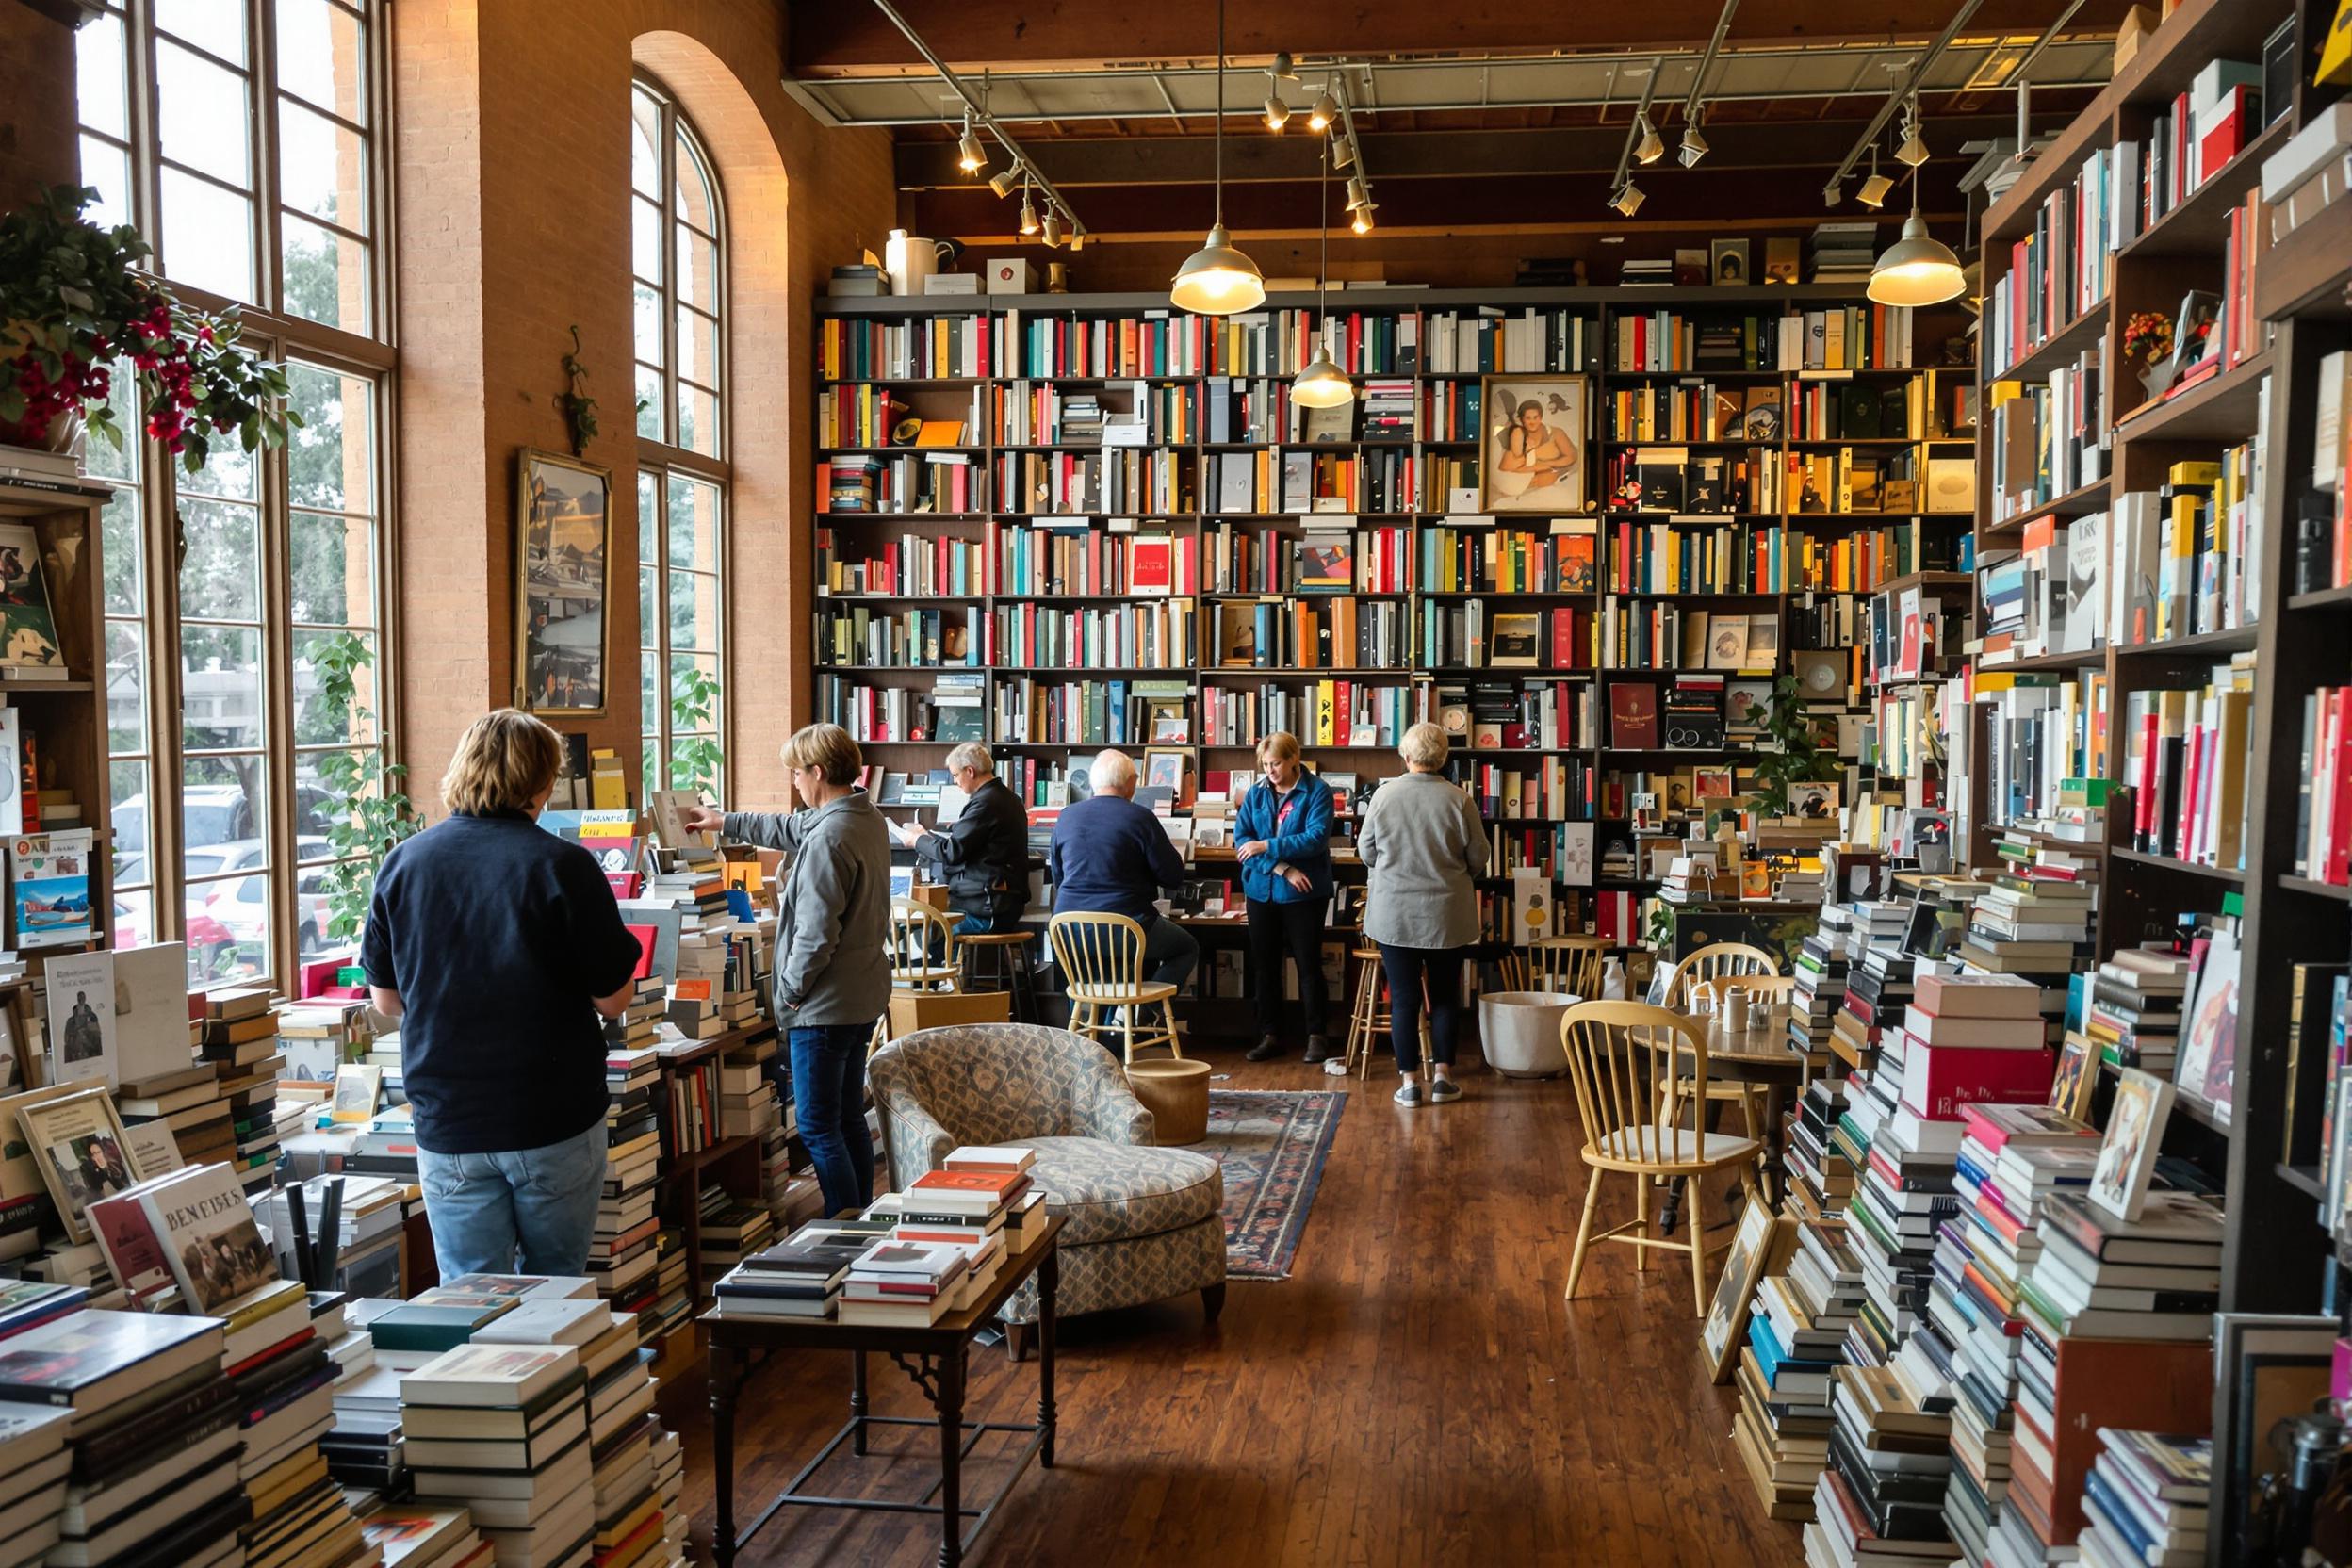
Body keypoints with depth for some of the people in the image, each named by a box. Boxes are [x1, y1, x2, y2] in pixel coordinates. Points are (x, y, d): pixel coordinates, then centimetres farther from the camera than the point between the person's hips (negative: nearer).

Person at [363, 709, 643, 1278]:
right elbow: (613, 998, -8)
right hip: (555, 1122, -2)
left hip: (447, 1125, 2)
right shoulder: (563, 866, -13)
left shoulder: (402, 863, -1)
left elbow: (386, 1000, 8)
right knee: (557, 1288, 16)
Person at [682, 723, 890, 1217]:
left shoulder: (828, 838, -23)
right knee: (849, 1120, 18)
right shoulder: (868, 820, 8)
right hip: (864, 997, 10)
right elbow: (793, 828, 26)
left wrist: (791, 989, -10)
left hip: (824, 1005, -10)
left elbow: (816, 932, -25)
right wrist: (725, 822, 35)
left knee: (818, 1129, 0)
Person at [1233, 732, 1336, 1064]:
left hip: (1304, 894, -4)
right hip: (1261, 890, 4)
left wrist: (1267, 846, -21)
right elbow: (1241, 839, -5)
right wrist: (1282, 869, -16)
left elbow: (1316, 837, -19)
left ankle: (1316, 1036, 14)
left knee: (1309, 964, 3)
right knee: (1264, 965, 9)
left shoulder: (1317, 792, -8)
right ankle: (1270, 1035, 20)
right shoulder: (1255, 793, 3)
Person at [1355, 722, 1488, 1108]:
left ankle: (1409, 1081, 8)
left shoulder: (1385, 794, -7)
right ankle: (1442, 1077, 16)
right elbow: (1478, 859, -1)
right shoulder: (1458, 800, -9)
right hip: (1446, 916, 0)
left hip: (1395, 913, 0)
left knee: (1404, 998, 6)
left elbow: (1366, 852, 3)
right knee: (1445, 996, 13)